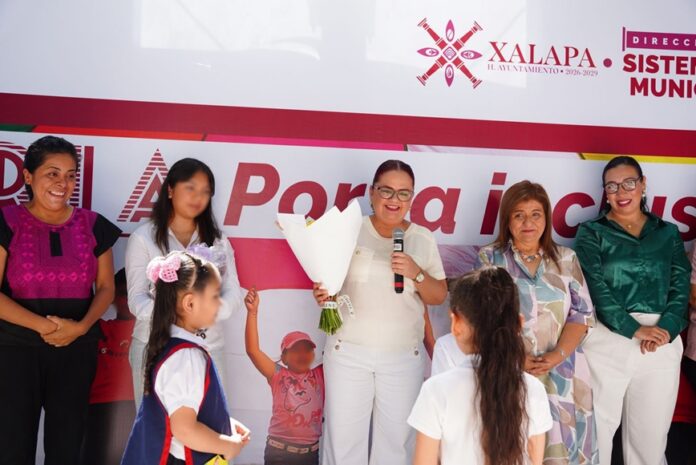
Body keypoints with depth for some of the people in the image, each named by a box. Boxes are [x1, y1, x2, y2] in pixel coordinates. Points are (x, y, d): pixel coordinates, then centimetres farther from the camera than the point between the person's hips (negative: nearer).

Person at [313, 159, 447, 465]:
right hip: (348, 352, -1)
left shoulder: (423, 240, 4)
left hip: (404, 356, 1)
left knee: (397, 439, 8)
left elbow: (439, 297, 5)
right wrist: (321, 294, -17)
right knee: (343, 436, 3)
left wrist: (416, 273, -14)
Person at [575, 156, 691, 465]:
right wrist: (634, 329, -17)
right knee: (597, 429, -1)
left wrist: (667, 328, -12)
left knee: (651, 435, 7)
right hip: (607, 341, -2)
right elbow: (596, 288, -7)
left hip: (662, 344, 3)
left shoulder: (668, 233, 15)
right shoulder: (591, 233, 5)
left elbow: (681, 286, 6)